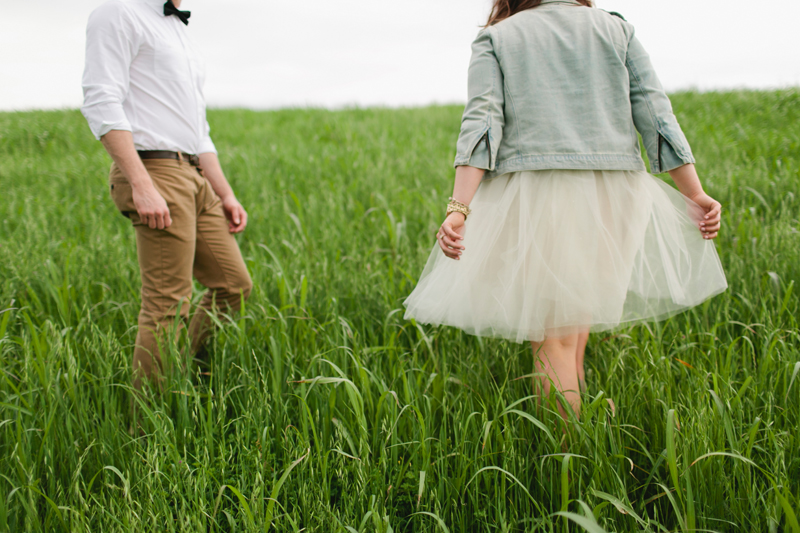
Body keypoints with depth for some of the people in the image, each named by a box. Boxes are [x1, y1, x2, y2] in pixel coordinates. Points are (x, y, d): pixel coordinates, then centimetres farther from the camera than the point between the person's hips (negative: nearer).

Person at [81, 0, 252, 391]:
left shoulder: (179, 32, 25)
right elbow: (101, 103, -16)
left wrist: (226, 195, 18)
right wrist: (142, 186, -24)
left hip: (194, 178, 9)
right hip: (153, 172, -9)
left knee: (234, 286, 10)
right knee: (168, 307, -9)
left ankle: (168, 369, 21)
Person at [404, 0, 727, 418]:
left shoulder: (496, 38, 9)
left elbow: (481, 122, -7)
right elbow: (655, 113, 7)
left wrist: (459, 208, -16)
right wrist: (695, 195, 8)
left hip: (533, 193, -3)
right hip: (610, 195, 3)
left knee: (552, 340, -2)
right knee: (575, 333, 18)